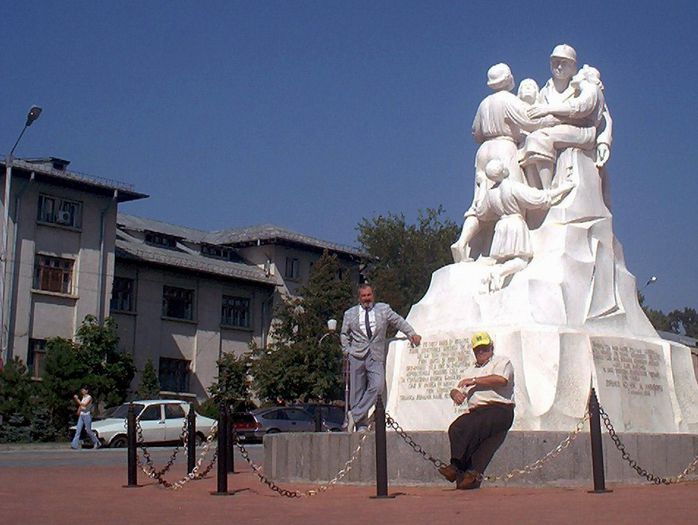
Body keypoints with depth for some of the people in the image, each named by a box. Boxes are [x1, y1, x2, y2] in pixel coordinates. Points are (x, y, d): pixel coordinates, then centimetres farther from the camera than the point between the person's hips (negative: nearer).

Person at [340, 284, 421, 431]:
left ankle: (355, 414, -12)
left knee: (377, 386, -20)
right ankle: (361, 425, 5)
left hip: (376, 356, 0)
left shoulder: (384, 309, 14)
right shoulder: (350, 314, 15)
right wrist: (347, 350, 10)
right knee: (357, 390, -2)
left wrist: (412, 333, 9)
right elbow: (344, 334, 22)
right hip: (357, 355, 0)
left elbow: (399, 322, 19)